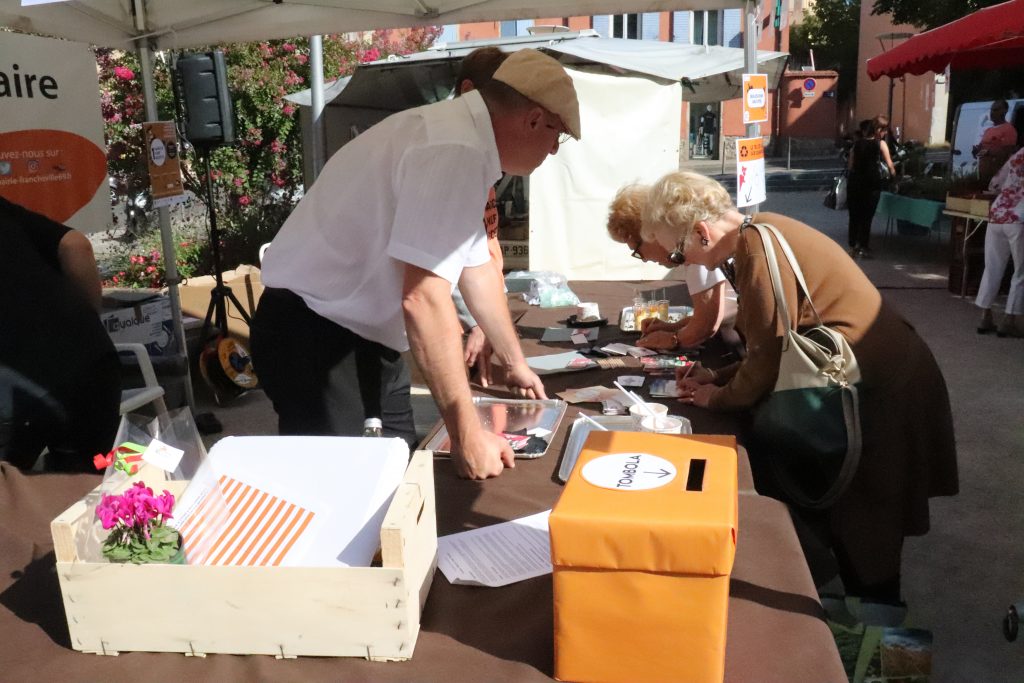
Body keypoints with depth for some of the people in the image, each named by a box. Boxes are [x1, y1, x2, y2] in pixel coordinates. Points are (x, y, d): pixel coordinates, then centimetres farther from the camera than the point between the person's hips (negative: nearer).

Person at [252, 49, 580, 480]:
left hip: (361, 331, 10)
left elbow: (476, 267, 18)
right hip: (314, 336, -10)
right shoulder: (455, 152, -23)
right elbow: (424, 298, -29)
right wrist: (468, 434, -24)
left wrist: (514, 363, 27)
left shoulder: (458, 135, 8)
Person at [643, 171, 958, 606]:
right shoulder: (760, 235, 5)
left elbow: (769, 358, -19)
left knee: (863, 537, 8)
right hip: (880, 376, 10)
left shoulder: (760, 254, -26)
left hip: (881, 394, -10)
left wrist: (718, 398, -3)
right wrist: (721, 377, 7)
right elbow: (777, 342, 12)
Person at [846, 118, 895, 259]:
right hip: (872, 183, -3)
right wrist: (894, 176, 10)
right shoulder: (880, 144, 0)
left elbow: (850, 166, 8)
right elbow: (890, 165, -4)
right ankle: (863, 247, 7)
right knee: (867, 216, 5)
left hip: (854, 181, 3)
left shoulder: (857, 143, 10)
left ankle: (853, 247, 8)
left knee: (854, 216, 8)